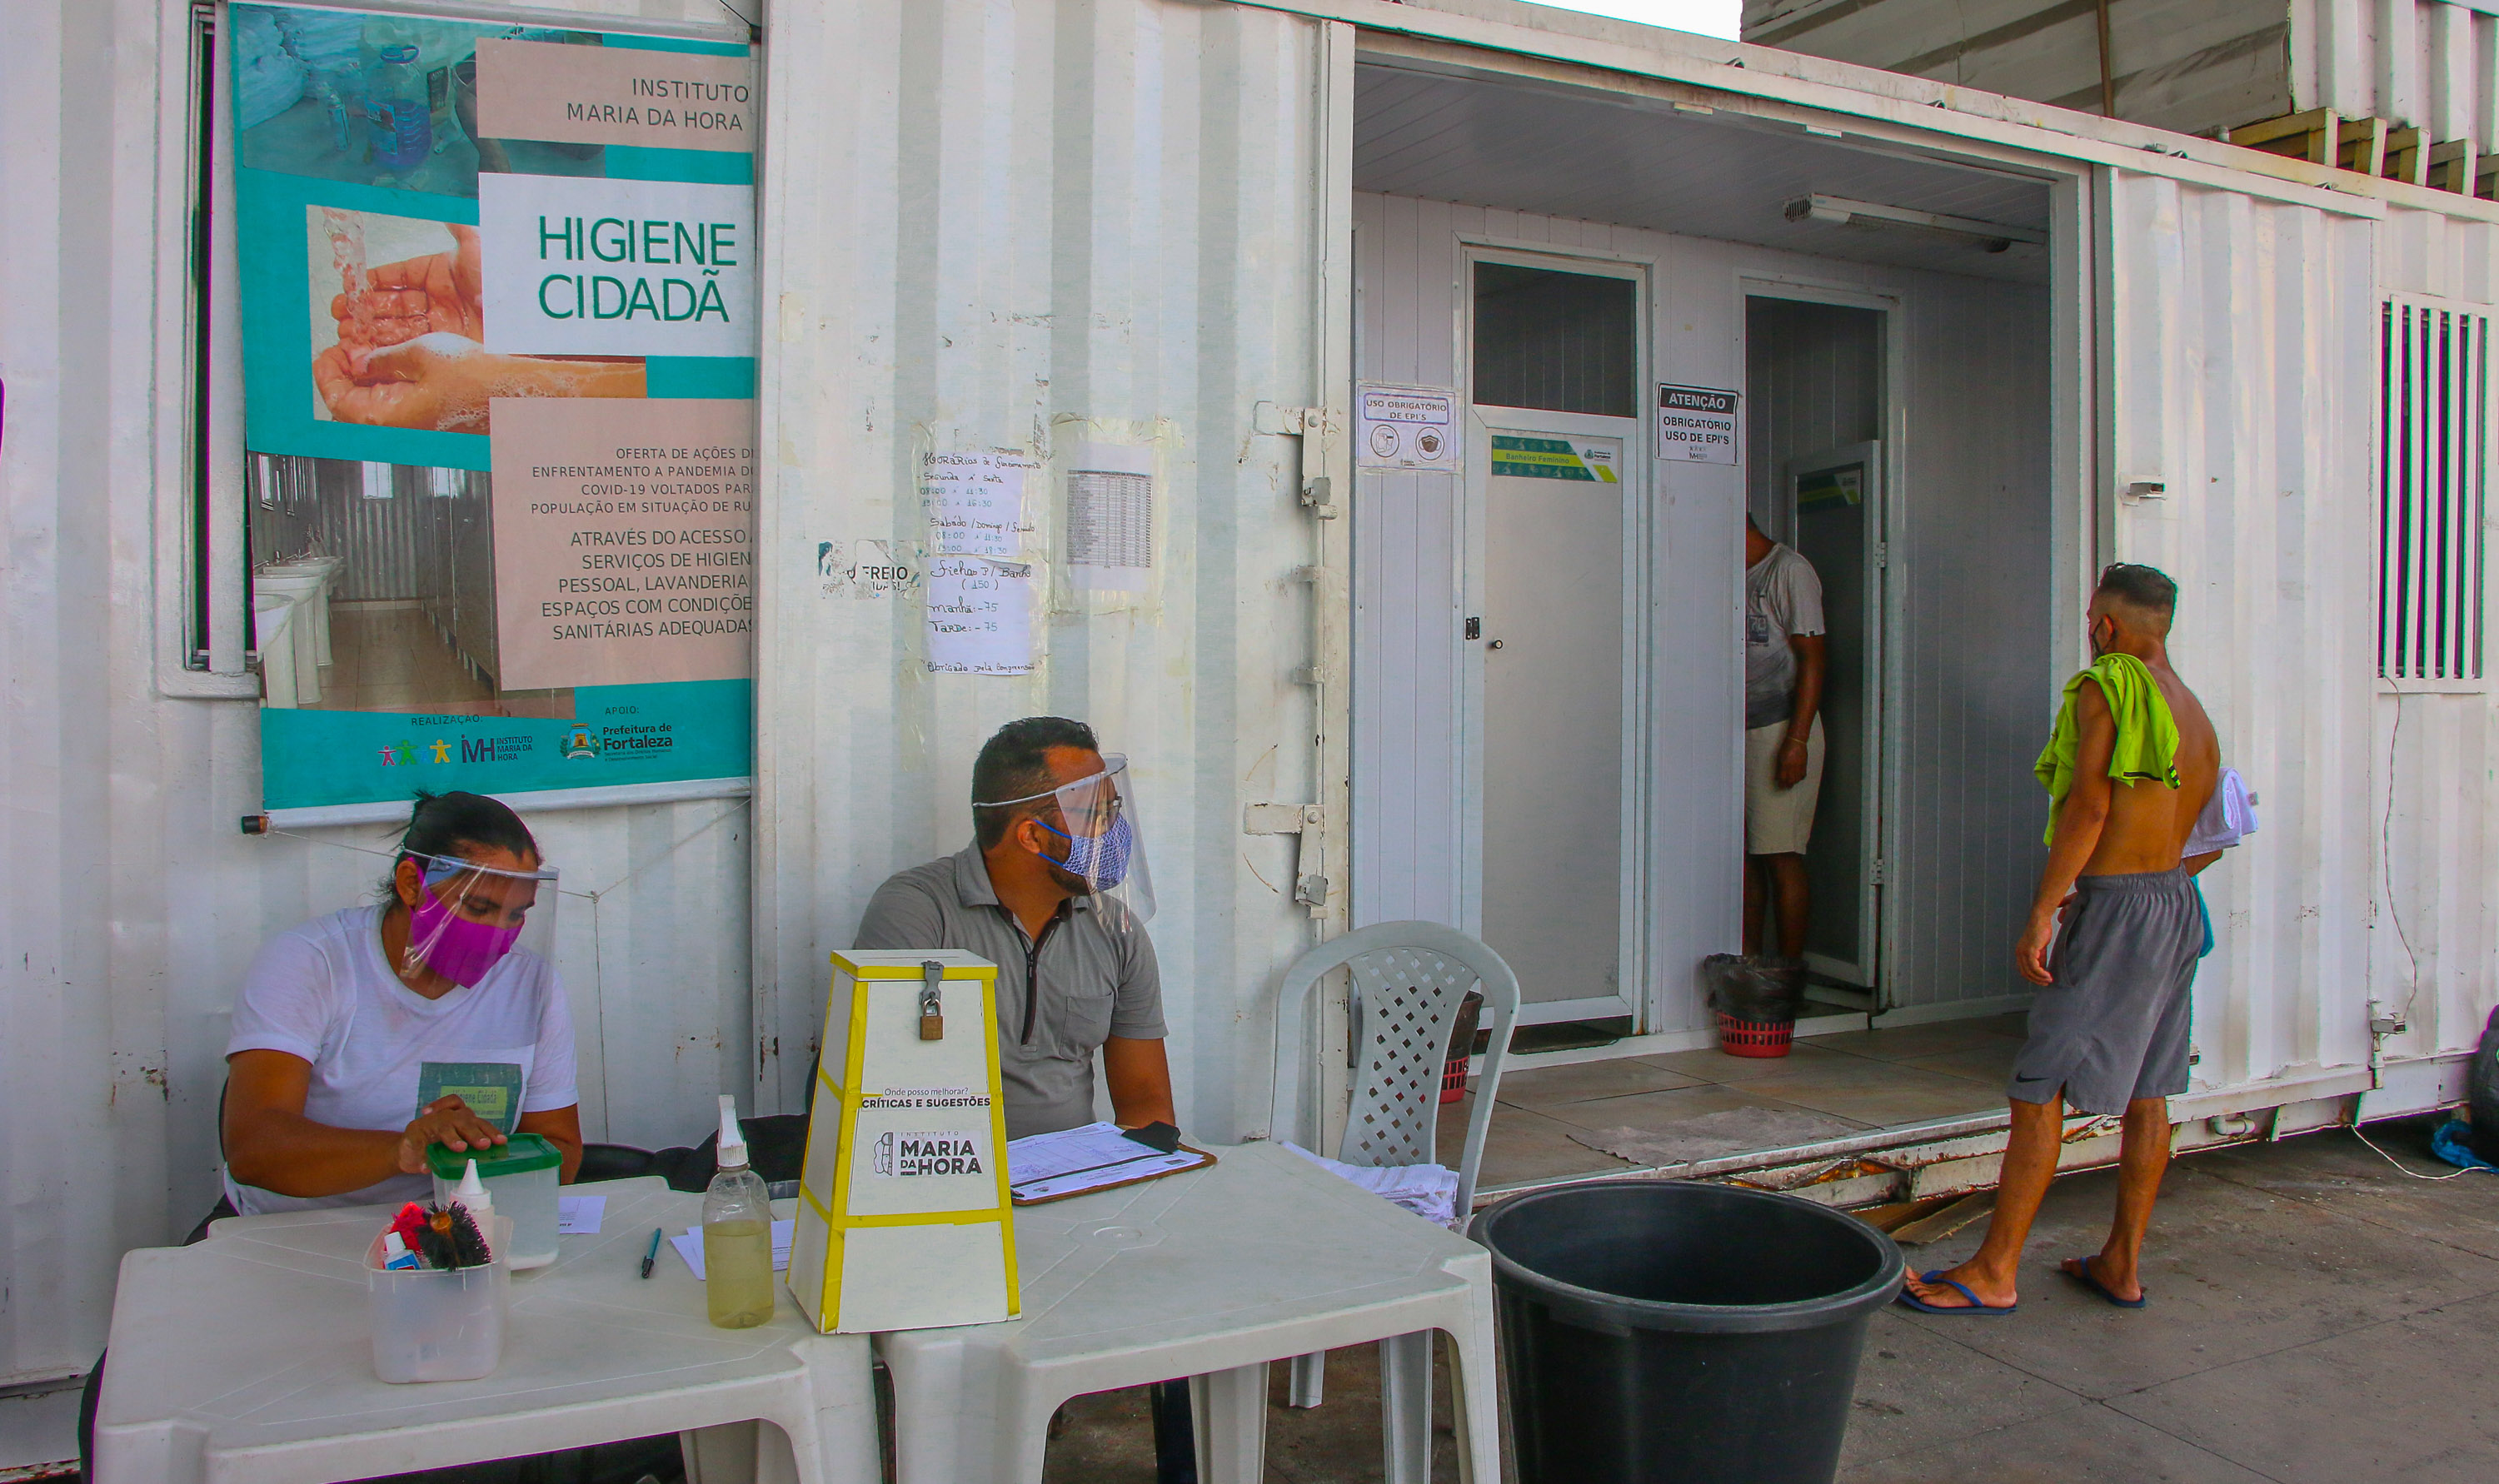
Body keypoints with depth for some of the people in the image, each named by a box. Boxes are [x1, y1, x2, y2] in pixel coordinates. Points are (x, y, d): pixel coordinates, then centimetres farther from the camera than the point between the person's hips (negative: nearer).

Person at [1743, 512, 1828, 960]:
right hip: (1737, 733, 8)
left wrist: (1796, 741, -18)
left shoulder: (1790, 571, -7)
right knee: (1744, 854, 7)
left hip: (1780, 729, -7)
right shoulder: (1736, 577, 17)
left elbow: (1812, 658, -12)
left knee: (1781, 855, -6)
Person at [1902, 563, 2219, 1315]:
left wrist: (2042, 912, -19)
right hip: (2180, 909, 9)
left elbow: (2089, 805, -19)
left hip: (2117, 910, -9)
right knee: (2146, 1095, 14)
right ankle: (2122, 1265, 22)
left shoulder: (2105, 689, -11)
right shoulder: (2198, 716, 14)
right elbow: (2209, 841, 19)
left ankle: (1993, 1272, -2)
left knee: (2039, 1091, -5)